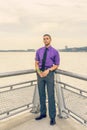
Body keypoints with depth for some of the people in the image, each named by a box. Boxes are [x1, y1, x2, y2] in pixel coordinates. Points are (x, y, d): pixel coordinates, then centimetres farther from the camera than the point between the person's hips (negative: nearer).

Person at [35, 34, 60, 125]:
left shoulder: (55, 52, 0)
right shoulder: (39, 51, 8)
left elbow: (56, 65, 2)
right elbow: (36, 63, 8)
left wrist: (48, 70, -15)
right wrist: (39, 72, -11)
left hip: (49, 73, -3)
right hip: (40, 73, 3)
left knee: (51, 96, -1)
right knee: (41, 95, 11)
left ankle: (52, 117, 12)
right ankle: (43, 113, 27)